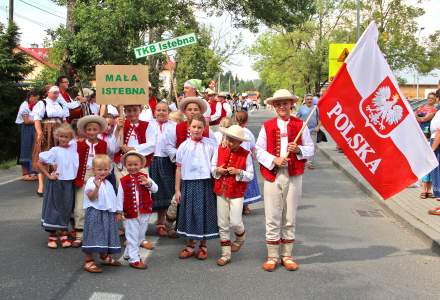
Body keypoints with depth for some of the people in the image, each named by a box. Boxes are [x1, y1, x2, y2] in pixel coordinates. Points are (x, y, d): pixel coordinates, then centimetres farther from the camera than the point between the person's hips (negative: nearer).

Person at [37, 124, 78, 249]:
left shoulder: (74, 147, 2)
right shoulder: (55, 150, -9)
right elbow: (39, 163, -8)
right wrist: (48, 175, -9)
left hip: (69, 183, 4)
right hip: (57, 183, -4)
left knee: (67, 208, 10)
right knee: (55, 208, 5)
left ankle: (63, 236, 21)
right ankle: (52, 237, 16)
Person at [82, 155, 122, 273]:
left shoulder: (108, 184, 14)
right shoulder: (91, 182, -10)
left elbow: (113, 199, 20)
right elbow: (91, 197, -22)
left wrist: (118, 212, 20)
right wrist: (97, 187, -37)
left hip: (108, 213, 8)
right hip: (95, 213, -7)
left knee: (106, 236, 17)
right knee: (94, 236, -9)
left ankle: (105, 257, 34)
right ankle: (88, 261, -2)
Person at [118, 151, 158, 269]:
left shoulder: (145, 177, 0)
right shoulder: (123, 181, -2)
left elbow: (155, 189, -9)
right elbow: (120, 197, -1)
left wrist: (148, 183, -28)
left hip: (144, 213, 3)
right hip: (130, 214, -3)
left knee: (140, 235, 15)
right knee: (132, 236, 1)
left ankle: (128, 253, 33)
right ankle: (134, 259, 7)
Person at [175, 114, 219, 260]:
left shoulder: (210, 144, -2)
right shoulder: (184, 146, 3)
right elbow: (179, 168, 5)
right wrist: (177, 190, 5)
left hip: (205, 184, -1)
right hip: (188, 184, 2)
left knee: (204, 213, 5)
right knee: (189, 213, 8)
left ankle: (203, 246, 21)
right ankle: (190, 246, 23)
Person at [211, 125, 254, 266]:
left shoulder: (245, 155, -7)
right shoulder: (220, 150, 2)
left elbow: (250, 175, -5)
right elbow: (212, 167, 11)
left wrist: (238, 172, -20)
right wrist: (217, 170, -10)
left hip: (237, 193, -3)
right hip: (221, 192, 3)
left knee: (235, 222, -7)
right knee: (223, 224, 6)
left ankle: (241, 237, 30)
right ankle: (225, 254, 17)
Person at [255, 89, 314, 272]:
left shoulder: (300, 125, 5)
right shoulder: (267, 126, 3)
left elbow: (310, 149, 7)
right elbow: (258, 150, 1)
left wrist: (299, 150, -13)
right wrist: (274, 160, -13)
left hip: (294, 176, 1)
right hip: (272, 175, -1)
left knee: (290, 218, 8)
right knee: (272, 218, 2)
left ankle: (287, 256, 20)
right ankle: (272, 256, 13)